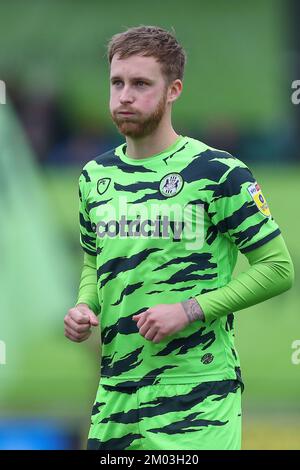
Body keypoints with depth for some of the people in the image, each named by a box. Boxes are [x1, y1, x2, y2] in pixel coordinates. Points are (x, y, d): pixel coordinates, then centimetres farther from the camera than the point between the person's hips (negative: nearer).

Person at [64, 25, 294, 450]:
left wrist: (189, 310, -15)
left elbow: (278, 268, -7)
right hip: (115, 392, 6)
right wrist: (84, 307, 3)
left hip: (197, 393, -6)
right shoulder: (95, 176, 12)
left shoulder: (218, 172, -7)